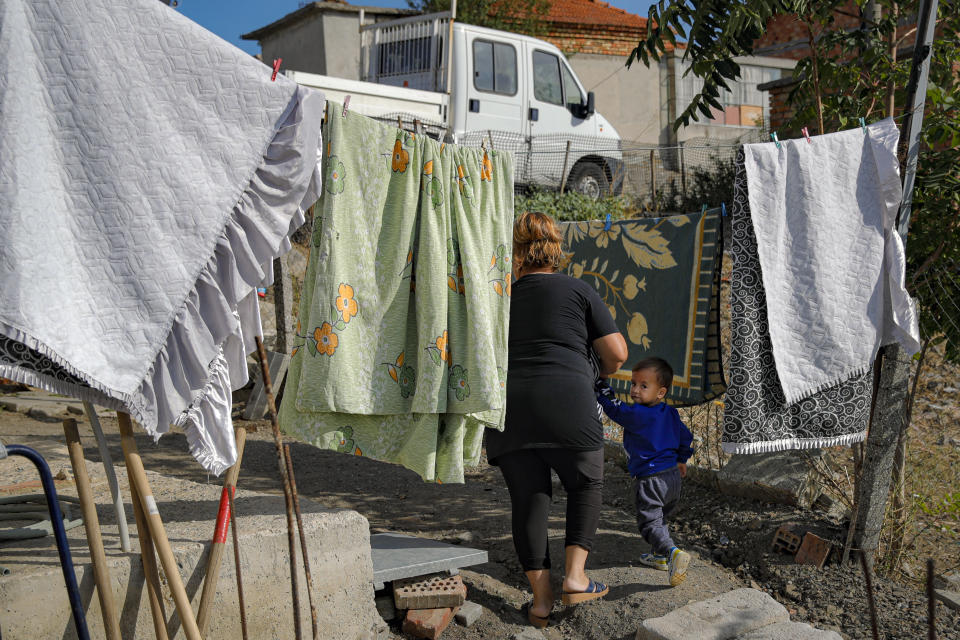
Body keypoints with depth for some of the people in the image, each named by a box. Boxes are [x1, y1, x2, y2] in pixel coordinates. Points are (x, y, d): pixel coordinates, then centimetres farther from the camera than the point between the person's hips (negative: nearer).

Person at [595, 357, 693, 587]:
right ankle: (660, 556, 33)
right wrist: (681, 460, 33)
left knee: (650, 522, -6)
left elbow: (614, 408, -13)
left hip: (650, 480, -8)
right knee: (660, 518, 24)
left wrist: (600, 384, -6)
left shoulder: (637, 415, -20)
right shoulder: (671, 414, 6)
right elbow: (685, 436, 19)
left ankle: (673, 553, -27)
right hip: (673, 477, 8)